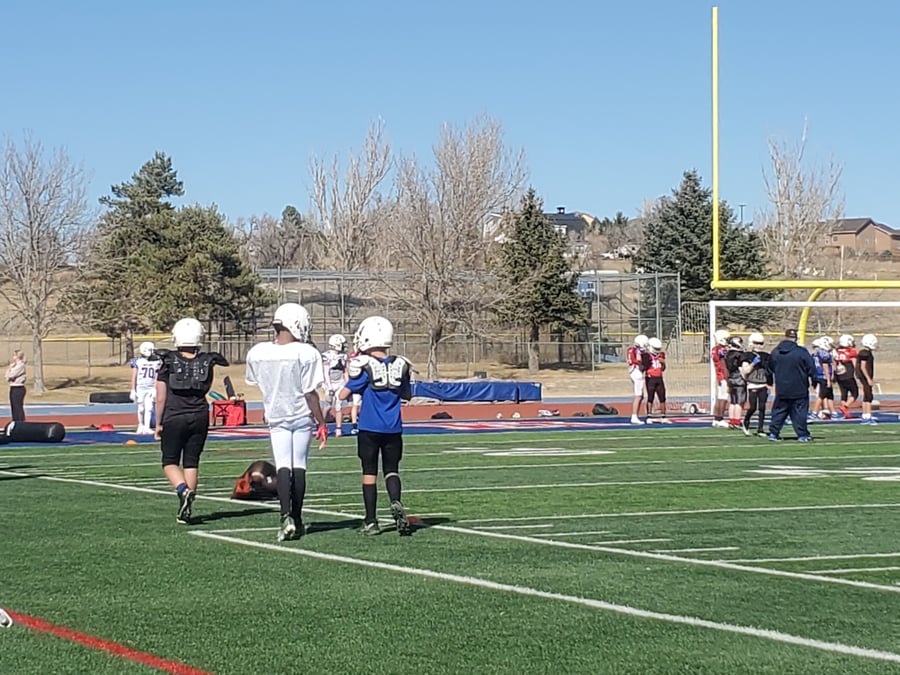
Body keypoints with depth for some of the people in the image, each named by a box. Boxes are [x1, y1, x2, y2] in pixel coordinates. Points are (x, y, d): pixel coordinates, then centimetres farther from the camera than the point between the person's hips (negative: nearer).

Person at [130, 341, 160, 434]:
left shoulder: (156, 361, 2)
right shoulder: (137, 361, -4)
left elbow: (156, 376, 4)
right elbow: (134, 377, -1)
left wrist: (155, 389, -2)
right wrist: (133, 390, -3)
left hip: (151, 388, 1)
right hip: (140, 388, -1)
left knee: (148, 408, -7)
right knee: (141, 408, 5)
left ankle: (146, 427, -8)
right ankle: (140, 425, 22)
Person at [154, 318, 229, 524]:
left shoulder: (168, 362, -8)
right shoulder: (207, 363, -2)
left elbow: (161, 398, -6)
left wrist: (158, 424, 3)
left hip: (174, 417, -3)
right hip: (200, 417, 3)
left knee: (170, 462, 9)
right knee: (191, 462, 10)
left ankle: (183, 491, -18)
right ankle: (185, 510, 8)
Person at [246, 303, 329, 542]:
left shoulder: (257, 353, -7)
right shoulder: (306, 354, -19)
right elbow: (310, 394, -15)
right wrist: (322, 423, -4)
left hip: (276, 417, 2)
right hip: (302, 416, -2)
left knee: (283, 466, 2)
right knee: (299, 466, 9)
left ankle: (286, 517, -17)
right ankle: (297, 520, 14)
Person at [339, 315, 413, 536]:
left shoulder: (365, 366, -12)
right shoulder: (400, 366, 0)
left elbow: (344, 395, -8)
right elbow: (407, 395, 13)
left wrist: (351, 377, 8)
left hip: (369, 429, -3)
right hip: (393, 429, 3)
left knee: (369, 473, 6)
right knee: (391, 470, 11)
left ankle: (371, 521, 7)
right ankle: (396, 502, -17)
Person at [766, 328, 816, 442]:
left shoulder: (775, 353, 2)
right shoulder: (801, 352, -11)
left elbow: (769, 369, 17)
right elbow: (811, 368, -5)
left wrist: (771, 381, 33)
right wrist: (813, 380, 9)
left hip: (781, 389, 3)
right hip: (799, 390, -3)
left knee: (779, 411, 12)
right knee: (799, 412, 2)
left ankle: (773, 433, 8)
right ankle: (802, 435, 2)